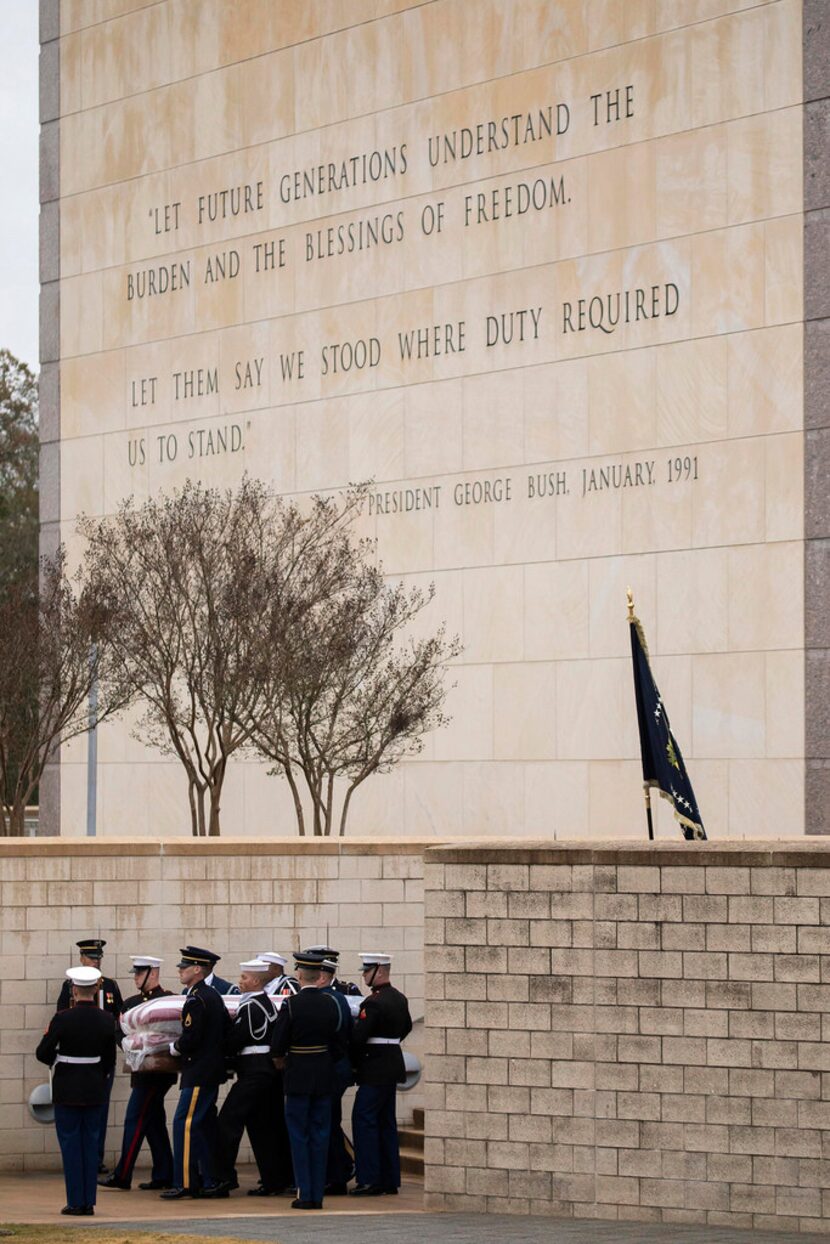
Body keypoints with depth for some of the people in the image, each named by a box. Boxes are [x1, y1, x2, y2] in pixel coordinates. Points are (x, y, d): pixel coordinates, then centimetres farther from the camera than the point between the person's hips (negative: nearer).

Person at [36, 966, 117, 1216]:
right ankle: (89, 1201, 10)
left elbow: (43, 1053, -10)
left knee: (70, 1144, 3)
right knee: (90, 1143, 10)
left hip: (67, 1091, -4)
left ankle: (76, 1202, 2)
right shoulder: (106, 1020, -2)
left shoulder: (63, 1019, -15)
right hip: (94, 1090, 4)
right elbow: (110, 1058, 4)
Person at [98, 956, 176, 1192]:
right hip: (141, 1069, 8)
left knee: (135, 1119, -7)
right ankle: (163, 1175, 14)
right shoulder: (132, 1003, 14)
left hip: (156, 1070, -8)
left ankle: (122, 1176, -5)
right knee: (154, 1120, 10)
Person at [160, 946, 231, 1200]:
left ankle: (184, 1183, -13)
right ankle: (209, 1180, 16)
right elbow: (227, 1029, 19)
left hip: (199, 1074, -10)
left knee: (185, 1123, -10)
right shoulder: (213, 996, 14)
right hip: (212, 1071, 10)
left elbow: (190, 1038, -21)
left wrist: (173, 1048, -4)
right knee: (205, 1124, 13)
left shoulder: (196, 1000, -17)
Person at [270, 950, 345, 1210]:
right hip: (324, 1075, 4)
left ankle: (305, 1194, -1)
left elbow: (277, 1045, -11)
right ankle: (318, 1194, 8)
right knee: (320, 1135, 8)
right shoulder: (331, 1003, 0)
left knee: (299, 1135, 2)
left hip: (299, 1074, -4)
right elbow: (338, 1036, 7)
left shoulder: (291, 1005, -13)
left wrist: (280, 1061, 9)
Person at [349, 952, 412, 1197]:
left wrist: (352, 1062, -6)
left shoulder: (373, 1003, -18)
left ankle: (369, 1180, -9)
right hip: (393, 1065, 9)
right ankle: (390, 1181, 14)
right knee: (386, 1122, 12)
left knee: (364, 1120, -6)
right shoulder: (399, 998, 10)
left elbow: (358, 1037, -20)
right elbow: (406, 1027, 25)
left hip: (375, 1070, -9)